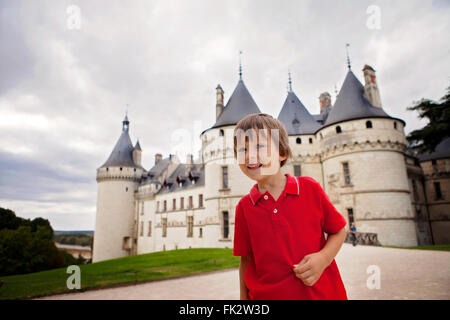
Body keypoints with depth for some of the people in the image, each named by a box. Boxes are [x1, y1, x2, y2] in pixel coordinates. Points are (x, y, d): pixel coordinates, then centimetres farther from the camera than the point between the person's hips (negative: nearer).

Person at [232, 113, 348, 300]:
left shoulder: (310, 188, -7)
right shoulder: (244, 207, -5)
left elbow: (338, 230, 2)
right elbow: (246, 260, 2)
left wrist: (323, 258, -14)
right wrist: (244, 298, 4)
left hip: (322, 292, 0)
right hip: (266, 295, 1)